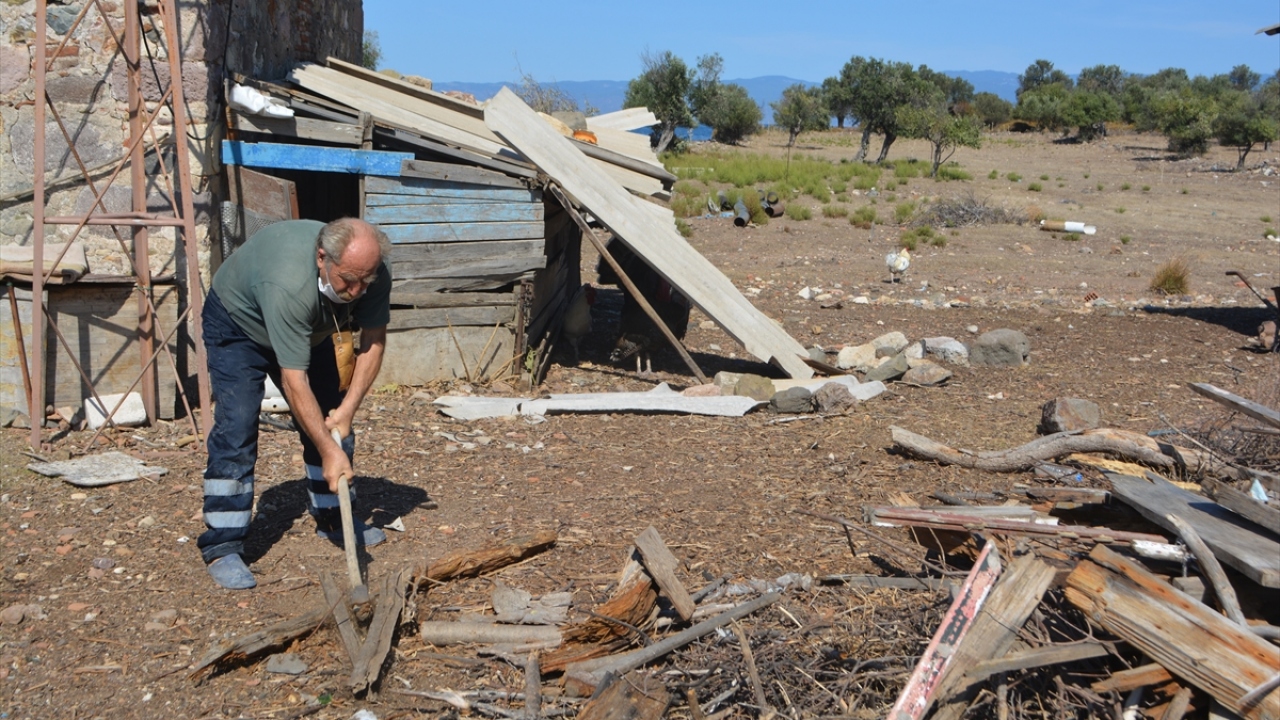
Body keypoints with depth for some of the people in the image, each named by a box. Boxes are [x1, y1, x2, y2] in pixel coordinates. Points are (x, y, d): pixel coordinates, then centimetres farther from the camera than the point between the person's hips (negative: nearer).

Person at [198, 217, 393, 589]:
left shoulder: (372, 275, -28)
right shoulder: (289, 285, -44)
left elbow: (373, 341, -16)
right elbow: (294, 380, -42)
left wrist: (347, 408, -24)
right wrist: (329, 451, -42)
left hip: (309, 330, 6)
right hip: (237, 324, -6)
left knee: (331, 421, 5)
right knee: (237, 428, -16)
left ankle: (332, 518, 21)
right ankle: (222, 548, -11)